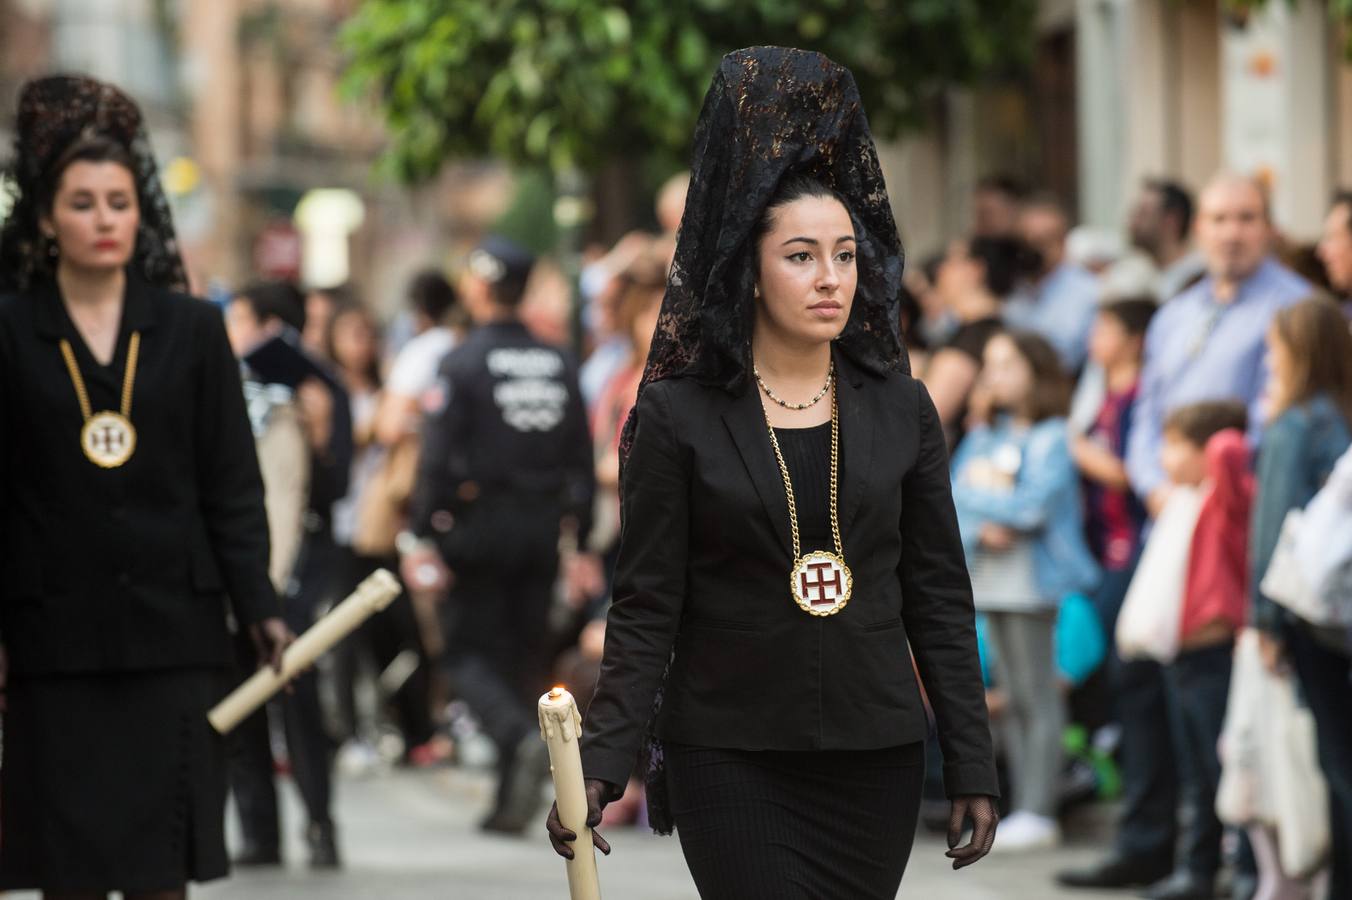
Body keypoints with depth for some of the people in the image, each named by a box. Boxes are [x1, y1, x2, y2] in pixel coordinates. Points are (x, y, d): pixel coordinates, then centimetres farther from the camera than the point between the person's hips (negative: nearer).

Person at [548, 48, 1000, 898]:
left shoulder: (900, 411, 5)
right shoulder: (678, 416, -3)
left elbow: (939, 601, 7)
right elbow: (646, 611, -4)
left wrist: (973, 766, 3)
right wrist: (601, 765, -13)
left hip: (875, 757, 3)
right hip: (730, 758, -3)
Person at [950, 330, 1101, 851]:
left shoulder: (1052, 438, -6)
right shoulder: (984, 439, 14)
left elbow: (1033, 505, -16)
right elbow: (952, 504, 8)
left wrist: (976, 498, -5)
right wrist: (980, 529, -12)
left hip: (1032, 579, -7)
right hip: (990, 579, 7)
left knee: (1037, 696, -6)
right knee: (1012, 697, 9)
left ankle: (1038, 812, -7)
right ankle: (1022, 805, 13)